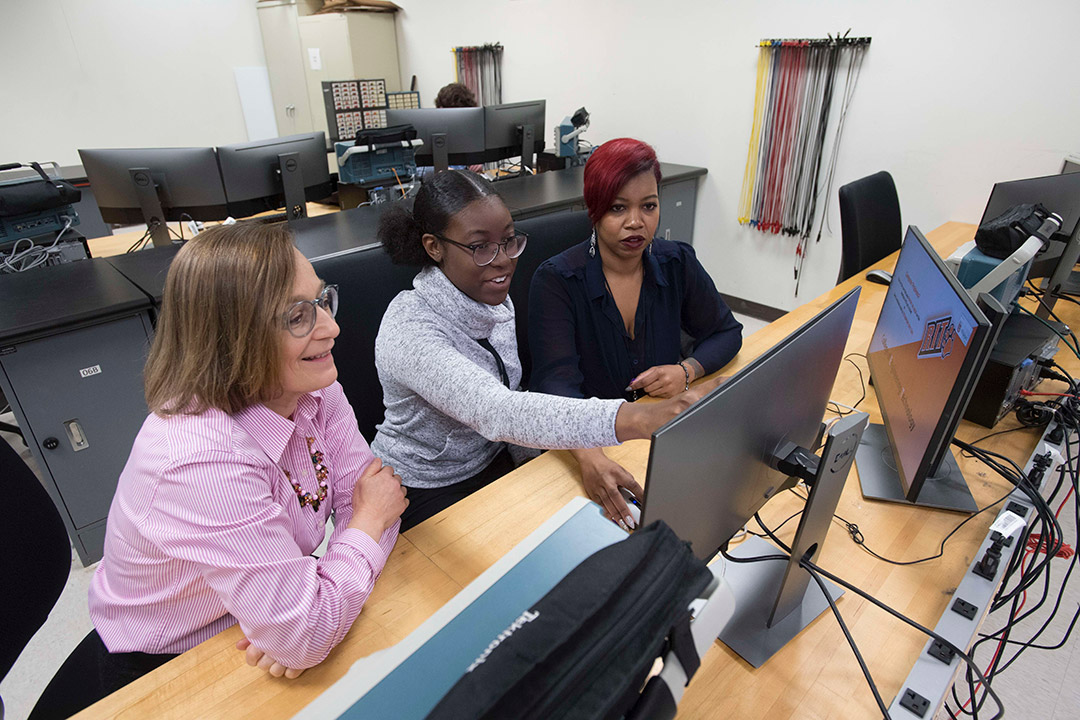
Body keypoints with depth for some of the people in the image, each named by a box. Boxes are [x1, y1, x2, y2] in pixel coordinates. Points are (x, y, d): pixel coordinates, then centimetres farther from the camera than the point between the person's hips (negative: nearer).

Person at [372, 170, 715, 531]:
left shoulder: (497, 299, -4)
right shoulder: (409, 330, -29)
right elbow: (495, 413, -45)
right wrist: (636, 419, -55)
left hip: (495, 463, 6)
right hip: (426, 492, -6)